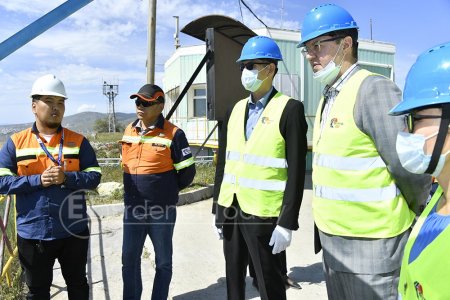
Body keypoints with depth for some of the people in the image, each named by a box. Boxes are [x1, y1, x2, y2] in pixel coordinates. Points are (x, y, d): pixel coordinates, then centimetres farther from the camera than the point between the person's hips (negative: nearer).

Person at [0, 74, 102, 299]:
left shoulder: (78, 141, -1)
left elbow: (95, 176, -4)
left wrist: (66, 177, -21)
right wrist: (38, 180, -19)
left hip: (73, 231, 0)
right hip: (33, 233, 0)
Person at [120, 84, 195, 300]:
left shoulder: (172, 134, -12)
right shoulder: (129, 131, 6)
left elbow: (188, 171, -8)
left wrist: (168, 190, 2)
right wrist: (137, 188, 12)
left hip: (162, 210, -5)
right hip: (132, 208, 5)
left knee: (163, 262, 11)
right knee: (129, 259, 14)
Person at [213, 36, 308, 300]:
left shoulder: (290, 109, -9)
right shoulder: (237, 109, 9)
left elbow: (296, 171, -12)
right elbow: (224, 162, 11)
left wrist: (287, 222, -14)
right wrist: (218, 208, 11)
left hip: (262, 214, -5)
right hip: (231, 210, 6)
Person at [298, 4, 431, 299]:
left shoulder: (374, 89, -17)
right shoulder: (328, 98, 10)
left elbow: (410, 170, -19)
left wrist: (421, 216, -2)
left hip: (371, 246, -8)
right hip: (333, 243, 8)